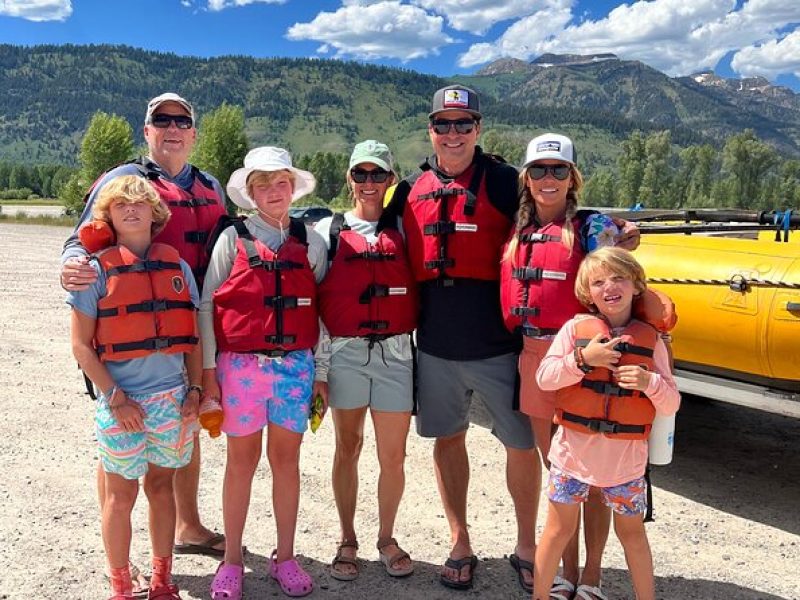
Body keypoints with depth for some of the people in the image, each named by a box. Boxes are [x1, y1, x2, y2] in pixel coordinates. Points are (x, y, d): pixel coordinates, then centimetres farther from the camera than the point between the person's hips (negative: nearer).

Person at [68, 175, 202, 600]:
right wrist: (114, 397, -11)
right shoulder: (97, 269, -4)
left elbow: (192, 336, 9)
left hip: (173, 400, 3)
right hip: (121, 403, -3)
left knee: (161, 486, 14)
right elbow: (81, 345, -5)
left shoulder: (176, 266, 6)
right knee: (121, 494, 9)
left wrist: (194, 390, 1)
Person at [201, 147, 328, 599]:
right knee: (243, 459, 7)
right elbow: (206, 304, 3)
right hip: (240, 363, -1)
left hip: (295, 364, 1)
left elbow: (321, 309, 8)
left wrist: (321, 372, 6)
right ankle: (233, 560, 21)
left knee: (286, 458, 8)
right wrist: (208, 368, -1)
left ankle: (285, 557, 22)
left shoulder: (310, 241, 7)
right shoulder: (233, 239, 2)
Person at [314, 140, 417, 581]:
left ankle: (386, 538, 26)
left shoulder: (403, 230, 8)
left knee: (393, 455, 4)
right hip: (345, 351, 0)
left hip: (395, 351, 1)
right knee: (348, 448, 10)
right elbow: (311, 297, 4)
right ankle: (347, 541, 27)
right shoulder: (328, 230, 6)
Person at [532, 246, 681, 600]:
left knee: (632, 533, 18)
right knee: (559, 529, 10)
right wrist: (583, 359, -23)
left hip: (625, 456, 1)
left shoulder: (650, 340, -1)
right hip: (574, 451, -1)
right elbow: (543, 377, -12)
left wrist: (650, 382, -20)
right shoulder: (575, 329, -3)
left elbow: (671, 405, -1)